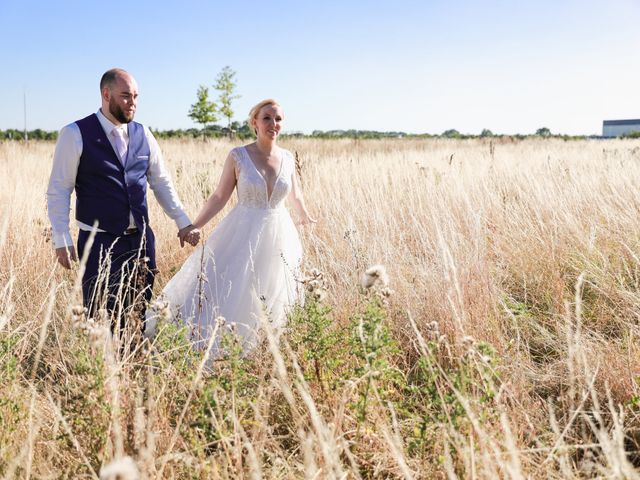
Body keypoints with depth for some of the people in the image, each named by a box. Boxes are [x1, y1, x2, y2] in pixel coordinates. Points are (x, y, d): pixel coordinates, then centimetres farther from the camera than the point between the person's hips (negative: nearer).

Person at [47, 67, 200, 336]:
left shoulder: (143, 134, 8)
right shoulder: (75, 134, -6)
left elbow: (161, 182, 14)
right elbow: (58, 191, -5)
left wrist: (183, 222, 7)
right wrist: (61, 241, -11)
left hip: (141, 240, 5)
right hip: (99, 242, -4)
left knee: (140, 319, 10)